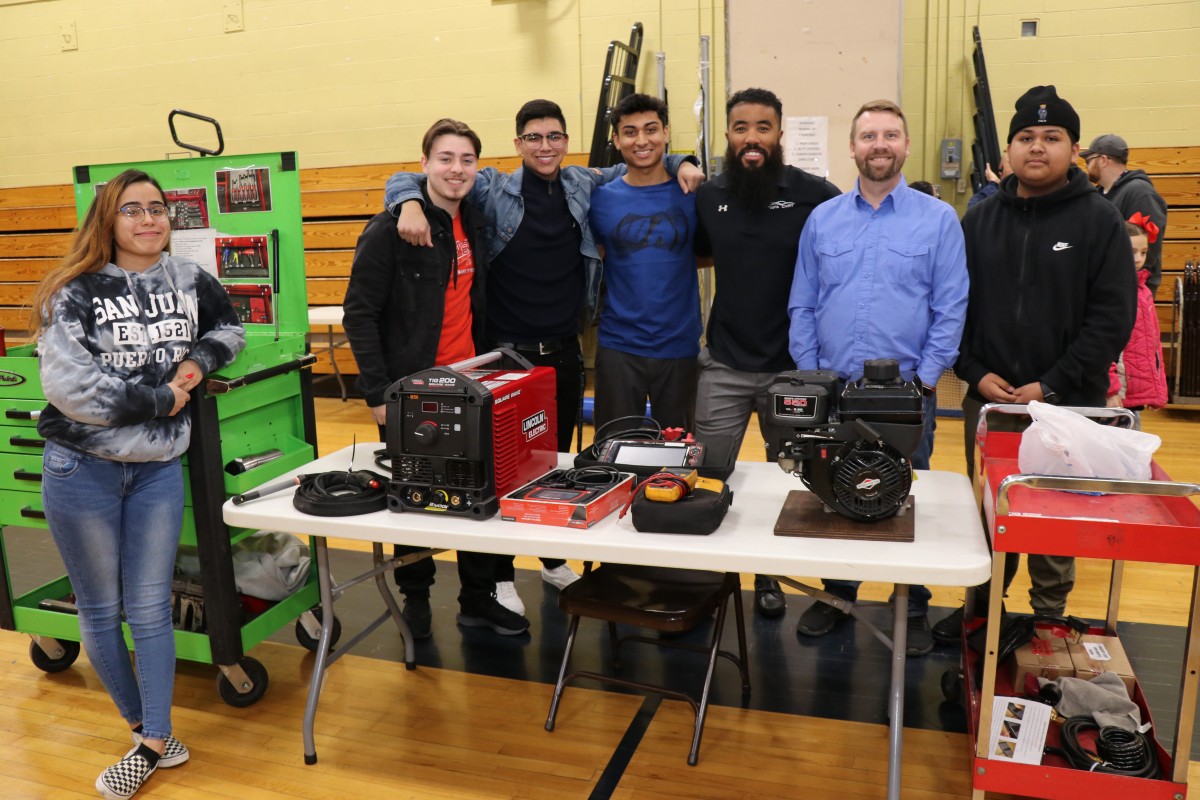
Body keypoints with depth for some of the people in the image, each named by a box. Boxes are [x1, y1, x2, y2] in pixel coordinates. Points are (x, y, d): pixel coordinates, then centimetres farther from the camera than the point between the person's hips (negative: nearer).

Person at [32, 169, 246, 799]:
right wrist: (158, 399, -14)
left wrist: (201, 359, 0)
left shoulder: (188, 281, 3)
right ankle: (145, 727, 30)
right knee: (100, 610, 10)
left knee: (150, 609, 7)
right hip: (82, 468, -1)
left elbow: (229, 327, 20)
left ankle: (152, 745, 18)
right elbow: (66, 384, -18)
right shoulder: (76, 292, -7)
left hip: (158, 468, 2)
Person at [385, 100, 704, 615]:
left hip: (565, 354, 4)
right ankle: (502, 576, 19)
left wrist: (680, 163, 2)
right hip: (508, 354, -4)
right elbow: (406, 179, -3)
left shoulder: (584, 186, 6)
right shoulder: (494, 190, -4)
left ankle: (555, 561, 33)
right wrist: (410, 202, -25)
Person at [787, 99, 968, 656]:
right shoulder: (822, 219, 7)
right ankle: (837, 594, 29)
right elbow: (802, 306, 6)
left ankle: (914, 606, 26)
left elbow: (950, 308, -2)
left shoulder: (938, 219, 0)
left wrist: (925, 379, -8)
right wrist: (810, 376, 0)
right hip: (831, 389, 2)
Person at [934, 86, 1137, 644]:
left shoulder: (1100, 222, -2)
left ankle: (1049, 620, 23)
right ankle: (981, 605, 28)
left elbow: (1112, 318, -7)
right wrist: (975, 372, -5)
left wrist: (1052, 386, -14)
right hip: (987, 400, 3)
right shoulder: (980, 221, 8)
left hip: (1067, 408, -3)